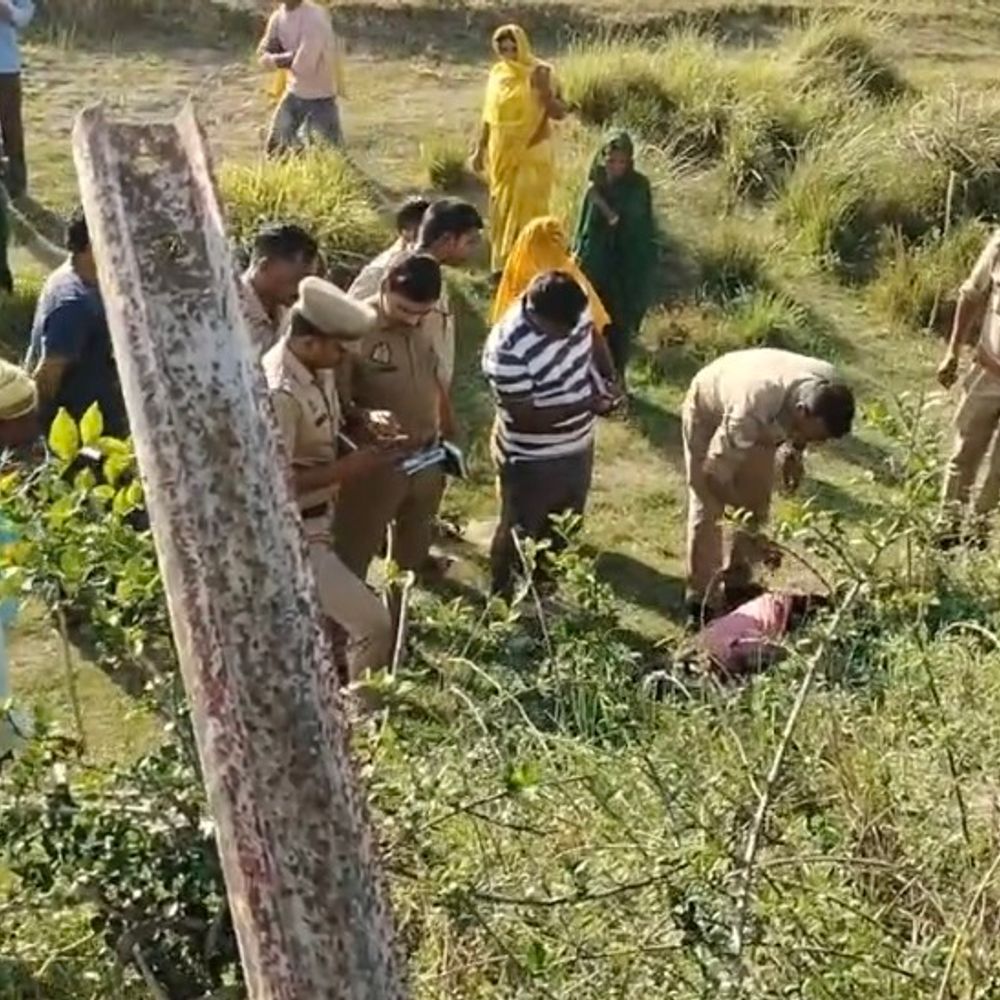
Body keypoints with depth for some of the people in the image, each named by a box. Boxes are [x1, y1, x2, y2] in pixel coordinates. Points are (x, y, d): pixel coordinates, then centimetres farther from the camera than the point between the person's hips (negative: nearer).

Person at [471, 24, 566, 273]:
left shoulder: (539, 73, -8)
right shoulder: (497, 74, 7)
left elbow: (560, 113, -12)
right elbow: (489, 115, 14)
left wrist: (545, 92, -28)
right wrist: (480, 149, 13)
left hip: (531, 154, -5)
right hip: (502, 154, 5)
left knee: (528, 208, -6)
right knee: (502, 208, 9)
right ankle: (503, 264, 19)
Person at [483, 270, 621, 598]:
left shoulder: (572, 310, -15)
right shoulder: (507, 349, -34)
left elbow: (591, 337, 8)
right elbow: (525, 417, -29)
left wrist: (605, 378, -9)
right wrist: (587, 405, -31)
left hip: (578, 445, 7)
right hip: (531, 461, -7)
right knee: (521, 536, 15)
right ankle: (506, 597, 40)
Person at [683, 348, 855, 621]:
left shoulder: (831, 387, -30)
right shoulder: (753, 408, -47)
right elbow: (715, 474, -37)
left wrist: (795, 451, -14)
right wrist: (753, 531, -36)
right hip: (708, 409, -5)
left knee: (757, 500, 6)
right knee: (707, 507, -8)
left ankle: (738, 584, 22)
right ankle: (702, 601, 1)